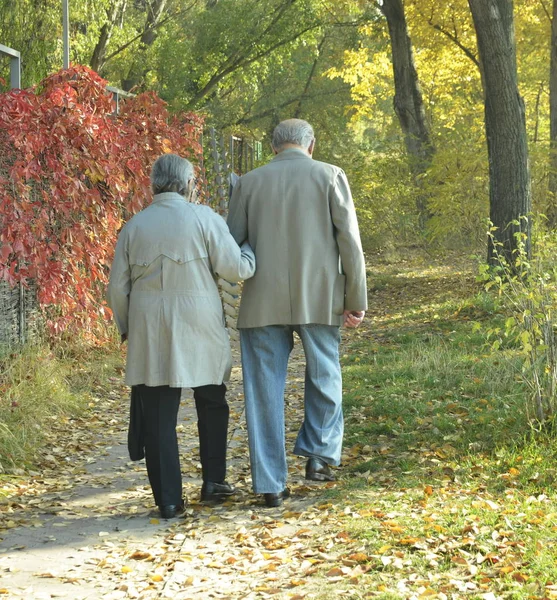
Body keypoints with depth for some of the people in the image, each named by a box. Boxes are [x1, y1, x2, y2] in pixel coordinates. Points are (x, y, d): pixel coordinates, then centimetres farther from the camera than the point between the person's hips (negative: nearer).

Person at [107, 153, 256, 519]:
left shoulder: (134, 226, 6)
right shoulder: (204, 218, -4)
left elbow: (118, 287, 8)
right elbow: (234, 269, -7)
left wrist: (126, 327, 21)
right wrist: (249, 254, 15)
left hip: (149, 334, 2)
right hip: (199, 328, -2)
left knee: (159, 417, 3)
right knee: (212, 405, 18)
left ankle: (168, 499, 3)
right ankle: (213, 481, 20)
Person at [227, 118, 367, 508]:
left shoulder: (249, 182, 6)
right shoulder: (330, 176, 2)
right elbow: (350, 241, -3)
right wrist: (356, 299, 2)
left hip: (263, 301, 1)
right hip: (320, 299, -1)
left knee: (265, 390, 6)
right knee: (323, 375, 20)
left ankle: (271, 484, 7)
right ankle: (320, 455, 15)